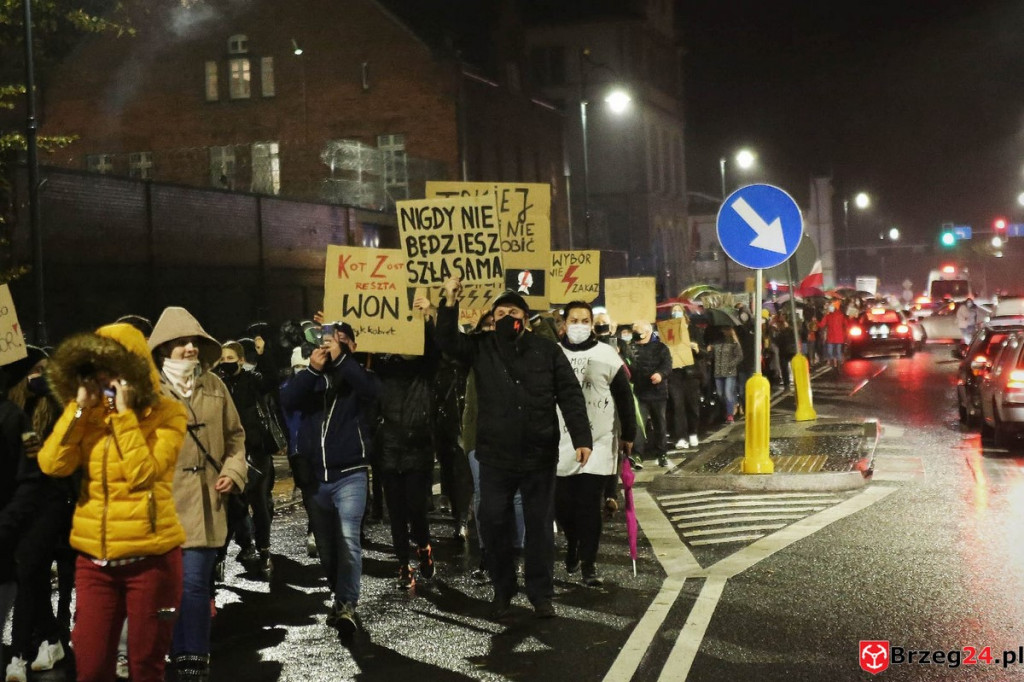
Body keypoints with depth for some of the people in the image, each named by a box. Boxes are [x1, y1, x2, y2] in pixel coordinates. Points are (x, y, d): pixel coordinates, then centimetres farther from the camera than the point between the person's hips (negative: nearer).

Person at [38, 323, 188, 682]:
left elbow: (142, 474, -20)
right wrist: (79, 409, -9)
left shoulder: (167, 414, -7)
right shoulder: (90, 415, 7)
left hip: (150, 558, -4)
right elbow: (52, 464, -6)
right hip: (95, 560, 4)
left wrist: (125, 413, -19)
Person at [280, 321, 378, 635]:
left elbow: (370, 391, -21)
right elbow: (287, 401, -10)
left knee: (348, 540, -17)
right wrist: (312, 369, -22)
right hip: (315, 476, 4)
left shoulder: (356, 375, 3)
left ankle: (346, 605, -18)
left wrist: (341, 359, -25)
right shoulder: (309, 376, 9)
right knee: (325, 546, 11)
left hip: (350, 475, -4)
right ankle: (341, 599, 27)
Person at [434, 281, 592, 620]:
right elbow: (448, 341, -10)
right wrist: (450, 302, -23)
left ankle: (541, 594, 18)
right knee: (494, 524, 7)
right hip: (495, 456, 1)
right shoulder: (481, 348, 4)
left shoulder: (547, 351, 0)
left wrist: (581, 439, -11)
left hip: (539, 456, -1)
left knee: (540, 526, 8)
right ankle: (502, 590, 22)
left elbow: (570, 396, -2)